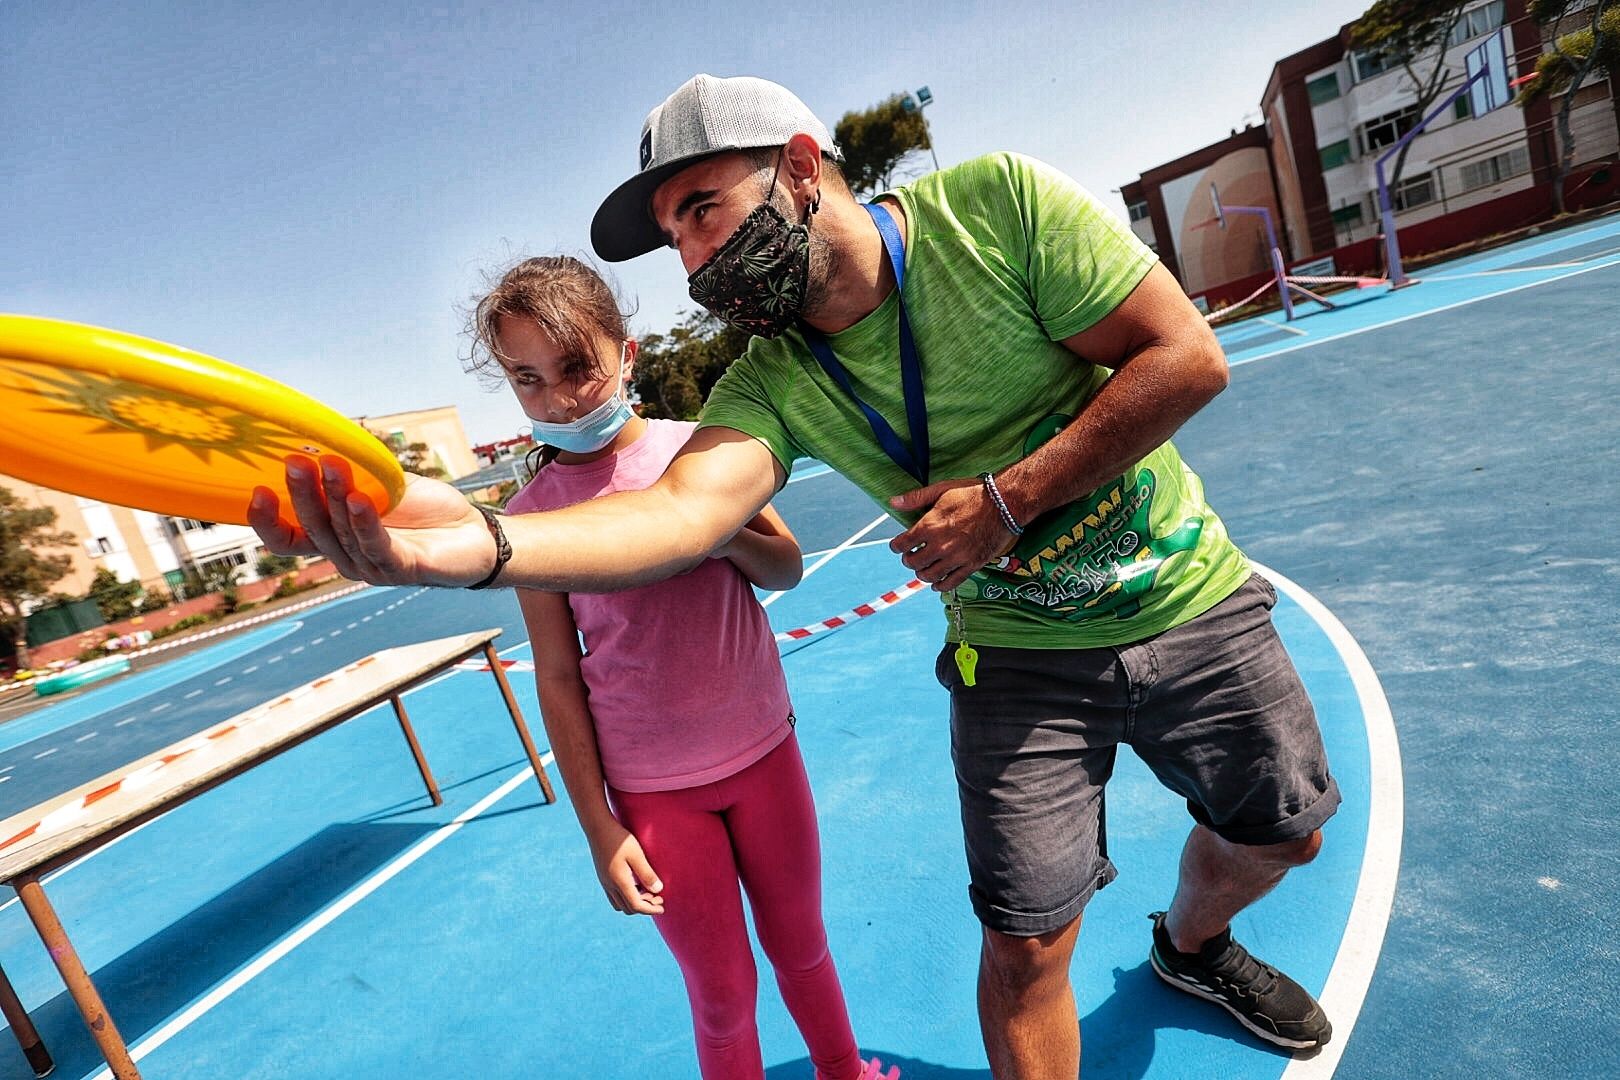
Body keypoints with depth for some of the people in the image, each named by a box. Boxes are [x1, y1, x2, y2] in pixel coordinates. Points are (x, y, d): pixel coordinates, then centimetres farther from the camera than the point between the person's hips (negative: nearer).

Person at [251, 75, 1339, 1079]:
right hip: (1020, 657, 0)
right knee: (1027, 948, 0)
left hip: (1191, 603, 1)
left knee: (1280, 835, 21)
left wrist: (1006, 499, -24)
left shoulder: (996, 202, -19)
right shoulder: (773, 384, -14)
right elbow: (683, 509, -33)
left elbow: (1188, 356, -19)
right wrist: (474, 543, -50)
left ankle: (1193, 946, 56)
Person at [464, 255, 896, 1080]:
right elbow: (558, 678, -5)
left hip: (762, 748, 2)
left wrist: (727, 533, -19)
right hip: (654, 792, -2)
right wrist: (600, 829, -4)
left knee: (800, 942, 22)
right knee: (722, 993, 12)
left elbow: (787, 570, 3)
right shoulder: (531, 514, -9)